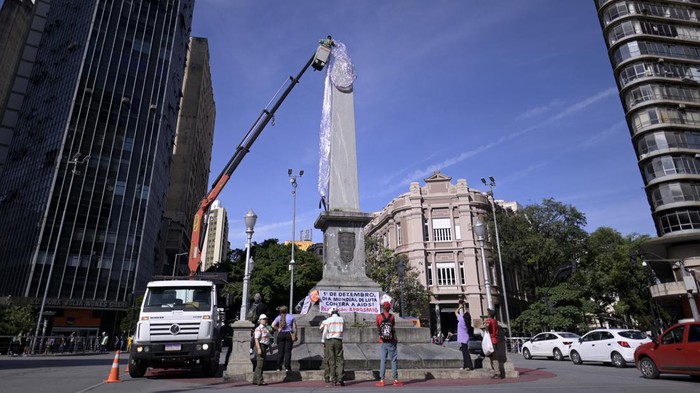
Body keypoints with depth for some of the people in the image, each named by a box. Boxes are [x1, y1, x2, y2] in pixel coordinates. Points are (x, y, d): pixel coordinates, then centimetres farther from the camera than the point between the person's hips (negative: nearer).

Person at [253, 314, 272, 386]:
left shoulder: (266, 328, 17)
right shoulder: (258, 329, -12)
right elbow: (256, 339, -19)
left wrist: (270, 347, 20)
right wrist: (259, 348, -26)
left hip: (264, 347, 10)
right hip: (260, 346, -10)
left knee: (259, 364, 14)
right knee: (260, 364, -8)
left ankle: (255, 380, 21)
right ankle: (260, 381, -7)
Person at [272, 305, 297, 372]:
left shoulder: (279, 317, 2)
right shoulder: (291, 316, 0)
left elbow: (273, 325, -9)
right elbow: (294, 327, -2)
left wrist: (278, 329, 3)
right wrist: (295, 335, 3)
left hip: (281, 334, 1)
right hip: (289, 334, -1)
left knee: (280, 351, 6)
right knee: (288, 351, 2)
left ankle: (279, 367, 7)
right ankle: (287, 367, 2)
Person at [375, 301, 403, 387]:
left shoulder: (378, 316, -5)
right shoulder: (392, 316, -6)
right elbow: (394, 329, 0)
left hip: (383, 342, 1)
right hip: (391, 342, -1)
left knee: (382, 361, 4)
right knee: (394, 360, 7)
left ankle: (382, 381, 4)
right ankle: (396, 380, 9)